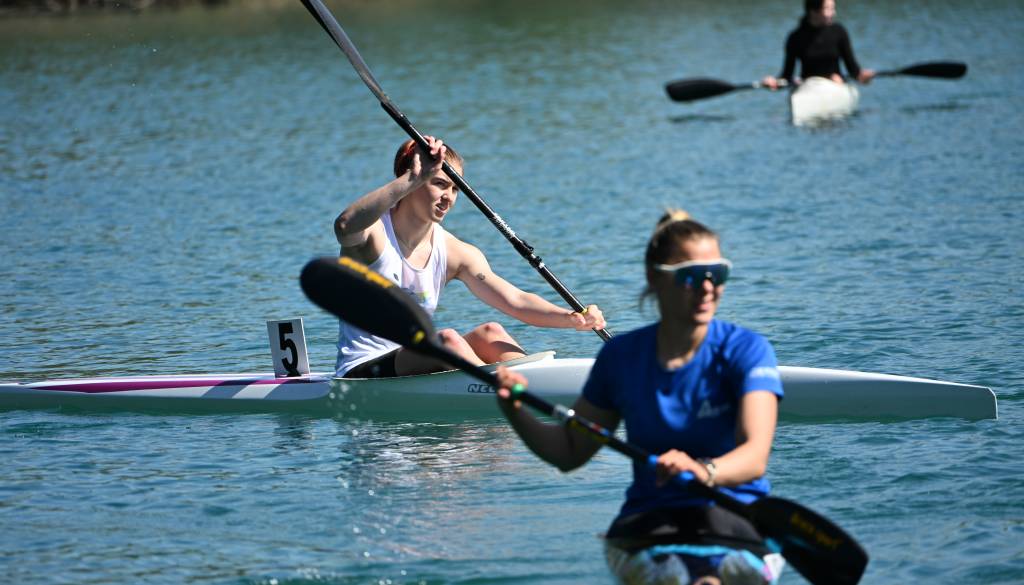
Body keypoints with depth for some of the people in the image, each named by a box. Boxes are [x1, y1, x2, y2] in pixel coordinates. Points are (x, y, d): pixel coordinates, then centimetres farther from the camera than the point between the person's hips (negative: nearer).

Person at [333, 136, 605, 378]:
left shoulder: (455, 253, 3)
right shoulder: (375, 232, -11)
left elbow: (514, 300, -7)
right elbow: (345, 227, -38)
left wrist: (572, 318, -25)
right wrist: (412, 179, -43)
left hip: (414, 365, 6)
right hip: (363, 371, -6)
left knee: (489, 334, -16)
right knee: (446, 338, -29)